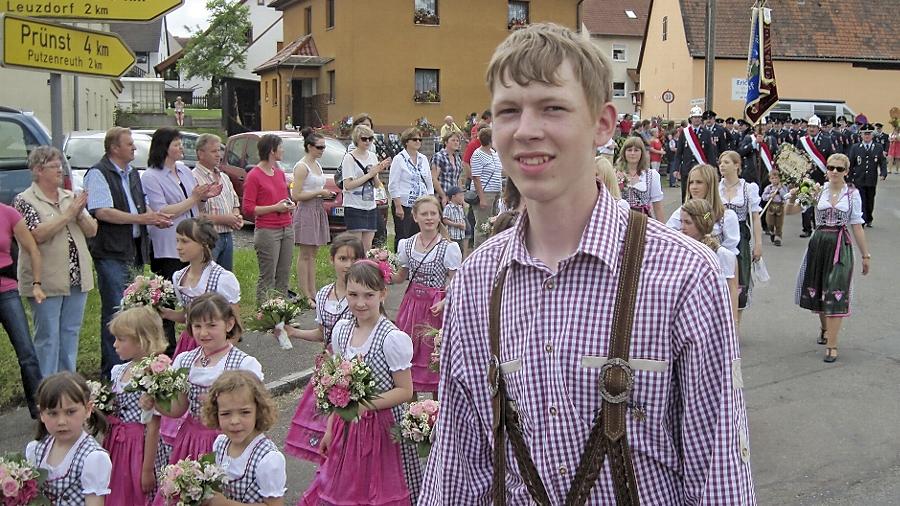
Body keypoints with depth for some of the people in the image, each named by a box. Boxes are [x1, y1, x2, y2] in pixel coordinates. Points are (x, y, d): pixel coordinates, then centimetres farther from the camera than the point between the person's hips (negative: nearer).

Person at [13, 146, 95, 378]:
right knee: (48, 337, -1)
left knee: (71, 333, 11)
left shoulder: (70, 197, 12)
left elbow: (92, 231, 8)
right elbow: (37, 235, -18)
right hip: (47, 282, -5)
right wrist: (67, 215, -16)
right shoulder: (24, 201, -5)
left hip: (77, 278, 5)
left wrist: (80, 214, -10)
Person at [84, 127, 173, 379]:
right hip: (111, 253, -8)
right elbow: (102, 212, -21)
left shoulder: (132, 173, 16)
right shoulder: (98, 174, -11)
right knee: (115, 312, -5)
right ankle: (112, 372, 2)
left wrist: (155, 217, 1)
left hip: (134, 251, 8)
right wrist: (142, 218, -22)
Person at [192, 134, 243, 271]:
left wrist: (237, 216, 3)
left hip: (227, 237, 8)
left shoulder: (224, 177, 17)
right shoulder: (194, 178, -11)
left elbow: (235, 204, 26)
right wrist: (222, 219, -17)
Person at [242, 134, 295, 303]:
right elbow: (248, 208, -10)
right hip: (267, 231, -7)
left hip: (287, 230, 7)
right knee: (267, 279, -5)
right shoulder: (254, 176, -7)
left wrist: (290, 204, 5)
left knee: (284, 277, 8)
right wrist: (275, 208, -16)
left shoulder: (280, 173, 15)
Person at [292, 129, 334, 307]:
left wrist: (326, 194, 8)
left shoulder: (317, 165, 14)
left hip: (318, 210, 9)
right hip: (306, 211, -9)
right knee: (305, 255, -4)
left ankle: (312, 292, 15)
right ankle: (305, 295, 0)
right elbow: (295, 195, -18)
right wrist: (319, 193, -16)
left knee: (313, 254, 11)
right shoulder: (301, 167, -13)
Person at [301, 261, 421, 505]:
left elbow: (405, 391, -15)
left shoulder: (393, 338, -18)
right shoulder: (341, 330, 1)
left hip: (382, 428, -6)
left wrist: (365, 404, -23)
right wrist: (330, 428, 10)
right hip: (348, 426, 6)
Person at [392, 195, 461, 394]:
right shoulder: (407, 245, 4)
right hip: (412, 304, 5)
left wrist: (444, 302, -25)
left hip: (435, 308, -4)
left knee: (433, 355, 1)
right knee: (409, 353, 8)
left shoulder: (448, 248, -10)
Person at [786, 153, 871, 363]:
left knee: (835, 294, -7)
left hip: (841, 245, -2)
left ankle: (831, 344, -5)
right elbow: (790, 211, -1)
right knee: (817, 290, 13)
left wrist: (866, 255, 6)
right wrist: (792, 198, -22)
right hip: (819, 243, 2)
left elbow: (857, 226, 5)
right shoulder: (817, 190, 1)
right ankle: (825, 327, 41)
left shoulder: (853, 194, 0)